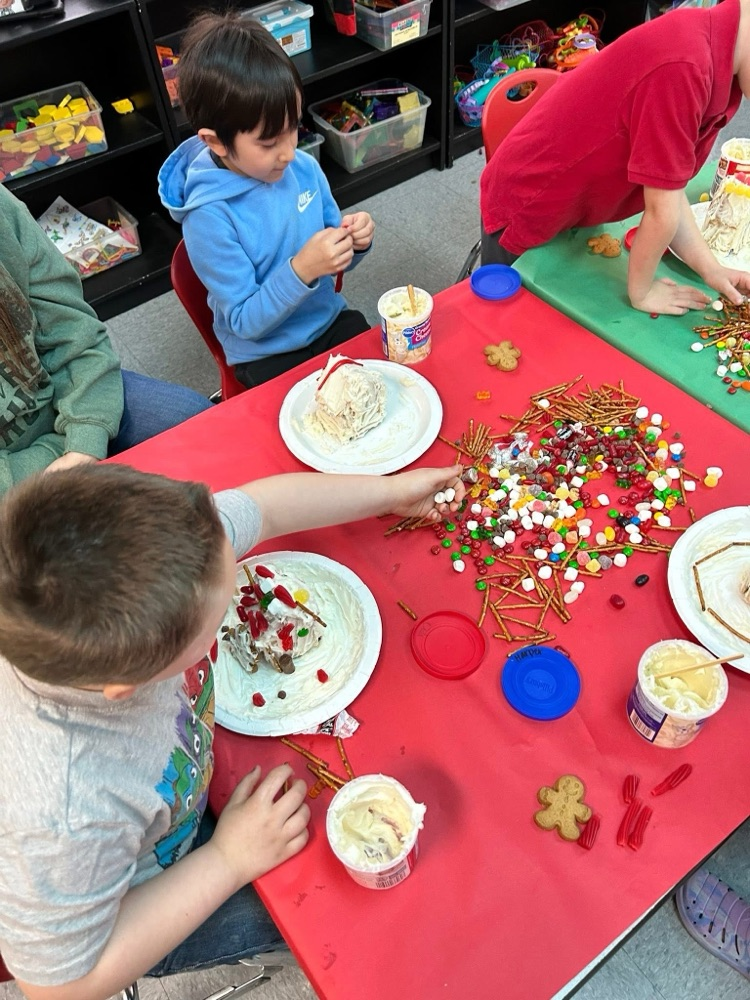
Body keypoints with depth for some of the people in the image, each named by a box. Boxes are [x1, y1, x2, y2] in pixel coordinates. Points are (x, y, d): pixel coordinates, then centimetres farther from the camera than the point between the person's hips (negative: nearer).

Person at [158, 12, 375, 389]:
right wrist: (300, 270, -32)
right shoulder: (210, 215, -22)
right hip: (267, 356, -5)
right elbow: (245, 323, -18)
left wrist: (354, 242, -15)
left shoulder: (304, 167, -6)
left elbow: (331, 259, 8)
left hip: (331, 322, 5)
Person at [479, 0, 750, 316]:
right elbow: (661, 212, -25)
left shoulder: (716, 46, -3)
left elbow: (667, 193, -1)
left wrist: (711, 270, -7)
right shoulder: (682, 65, -33)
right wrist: (640, 292, -12)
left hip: (579, 207, 8)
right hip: (525, 207, -8)